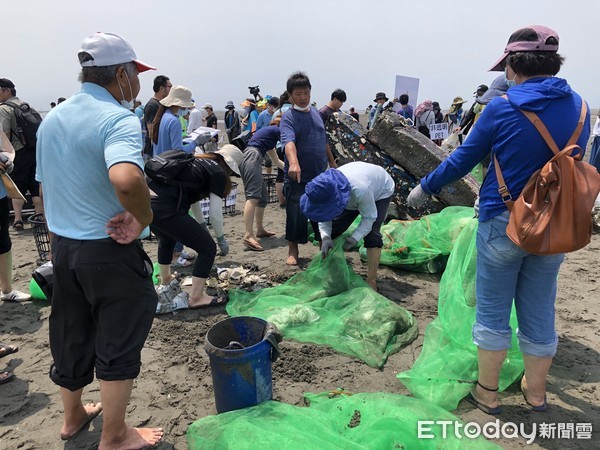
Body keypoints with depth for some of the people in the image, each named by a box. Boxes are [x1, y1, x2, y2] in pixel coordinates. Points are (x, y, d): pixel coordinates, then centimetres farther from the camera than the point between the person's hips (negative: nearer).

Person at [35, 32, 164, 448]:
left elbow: (46, 182, 16)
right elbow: (126, 179, -40)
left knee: (71, 335, 22)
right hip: (111, 250, -8)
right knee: (118, 344, 9)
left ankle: (74, 416, 43)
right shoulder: (119, 119, -19)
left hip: (62, 245, 8)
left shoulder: (51, 119, 8)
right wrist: (144, 217, -22)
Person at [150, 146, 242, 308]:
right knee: (208, 248, 3)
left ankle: (165, 279, 58)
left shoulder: (199, 162, 25)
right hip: (165, 209, -9)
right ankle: (196, 298, 9)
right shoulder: (219, 173, 2)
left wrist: (202, 226, 38)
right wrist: (221, 238, 14)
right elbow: (215, 213, -1)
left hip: (147, 201, 10)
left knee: (166, 239, 37)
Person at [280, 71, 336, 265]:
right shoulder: (288, 117, -11)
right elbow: (288, 142, -30)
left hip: (320, 175, 6)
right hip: (298, 177, -6)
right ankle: (293, 251, 19)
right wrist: (293, 163, -47)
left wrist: (332, 163, 23)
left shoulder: (315, 112, 10)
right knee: (296, 215, 1)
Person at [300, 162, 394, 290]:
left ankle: (371, 282, -16)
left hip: (381, 191, -5)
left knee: (372, 234, -22)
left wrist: (355, 238, -42)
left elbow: (369, 217, -32)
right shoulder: (327, 189, -32)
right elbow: (324, 217, -22)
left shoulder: (360, 189, -47)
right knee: (333, 231, -3)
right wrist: (325, 238, -40)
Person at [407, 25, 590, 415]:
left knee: (493, 311, 11)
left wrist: (425, 188, 9)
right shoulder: (577, 106, 1)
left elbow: (462, 161, -5)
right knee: (540, 311, 17)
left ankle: (487, 393, 25)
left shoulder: (502, 109, -13)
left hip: (503, 224, -4)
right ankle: (536, 391, 35)